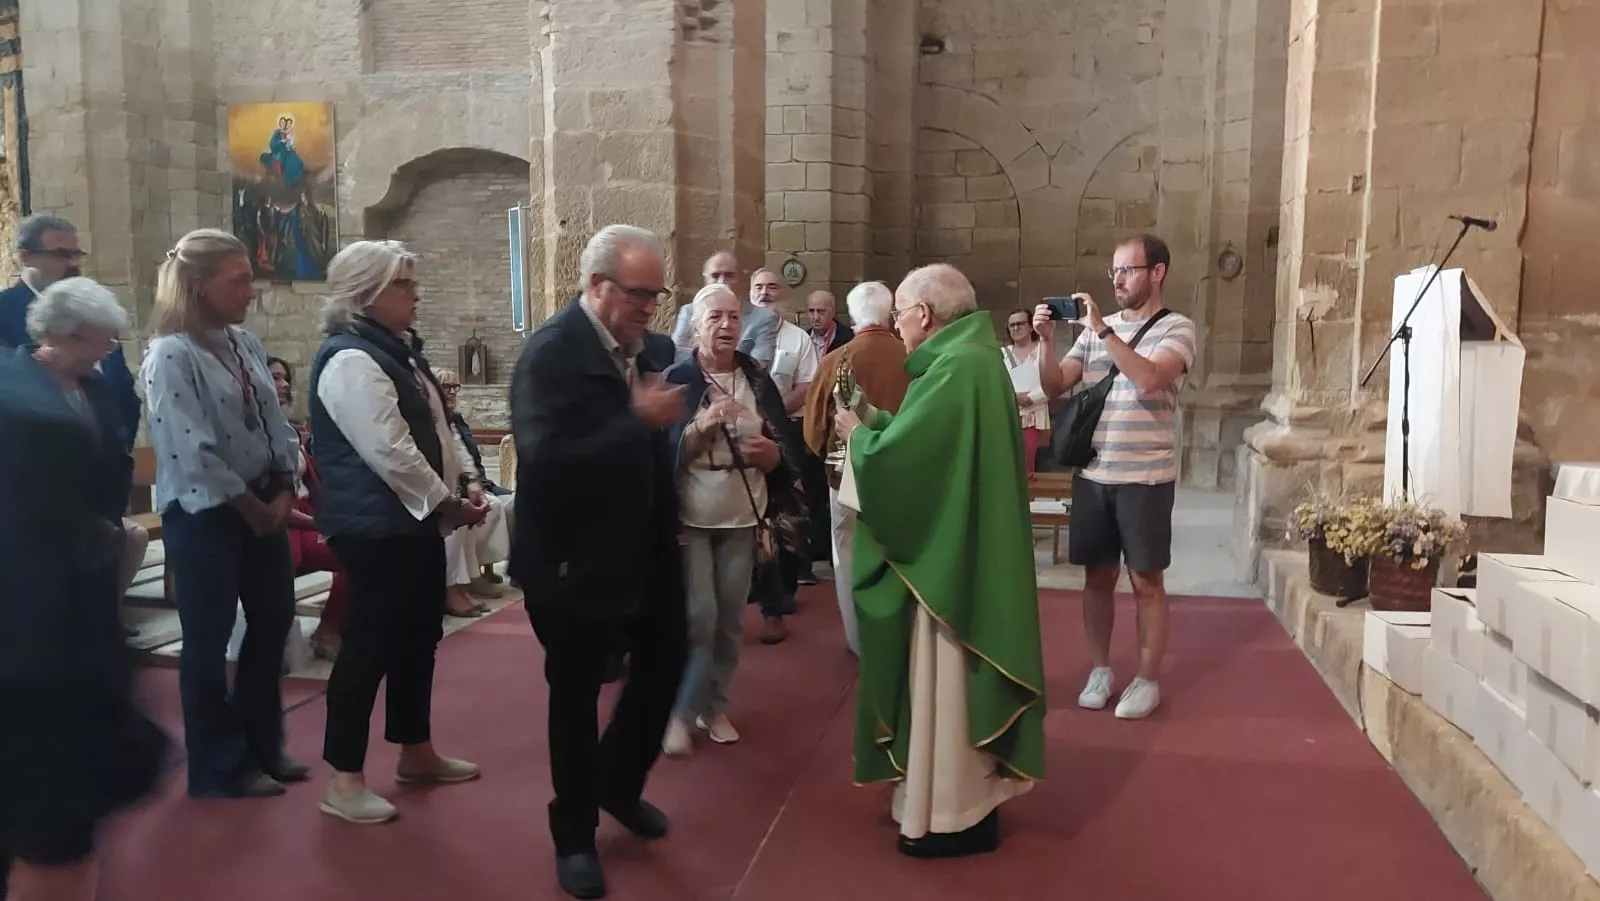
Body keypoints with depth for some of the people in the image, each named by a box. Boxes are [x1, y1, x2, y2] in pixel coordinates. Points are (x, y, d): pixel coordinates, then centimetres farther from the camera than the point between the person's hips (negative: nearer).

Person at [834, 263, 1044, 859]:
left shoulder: (954, 368, -23)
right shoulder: (972, 356, 9)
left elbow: (891, 456, -24)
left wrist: (856, 432, -5)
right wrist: (875, 422, 5)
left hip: (947, 555, -10)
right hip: (963, 549, 10)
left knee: (944, 680, 2)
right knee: (954, 680, 19)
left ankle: (956, 815, 16)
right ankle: (964, 797, 33)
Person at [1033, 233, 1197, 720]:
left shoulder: (1176, 327, -4)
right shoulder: (1096, 328, 9)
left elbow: (1149, 378, -23)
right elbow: (1054, 387, 4)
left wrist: (1103, 330, -23)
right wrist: (1047, 342, -11)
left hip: (1145, 477, -4)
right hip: (1092, 474, 4)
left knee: (1146, 580, 4)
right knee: (1098, 575, 11)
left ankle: (1148, 681, 15)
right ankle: (1099, 670, 24)